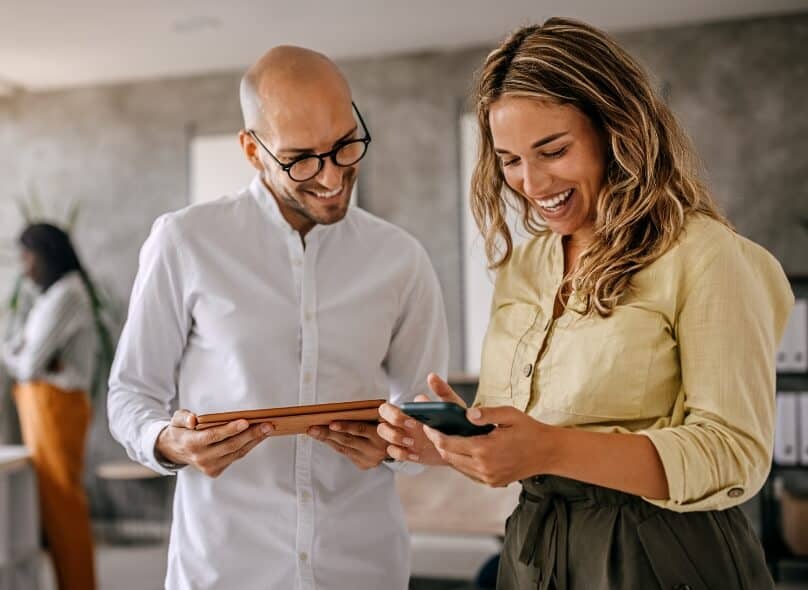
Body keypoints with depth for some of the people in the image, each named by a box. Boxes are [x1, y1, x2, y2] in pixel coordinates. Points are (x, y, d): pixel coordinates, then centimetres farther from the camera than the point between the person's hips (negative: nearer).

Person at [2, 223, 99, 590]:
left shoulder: (65, 295, -14)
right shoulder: (51, 295, 17)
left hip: (54, 404, -9)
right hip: (42, 404, 9)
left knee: (60, 500, -4)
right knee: (52, 499, 11)